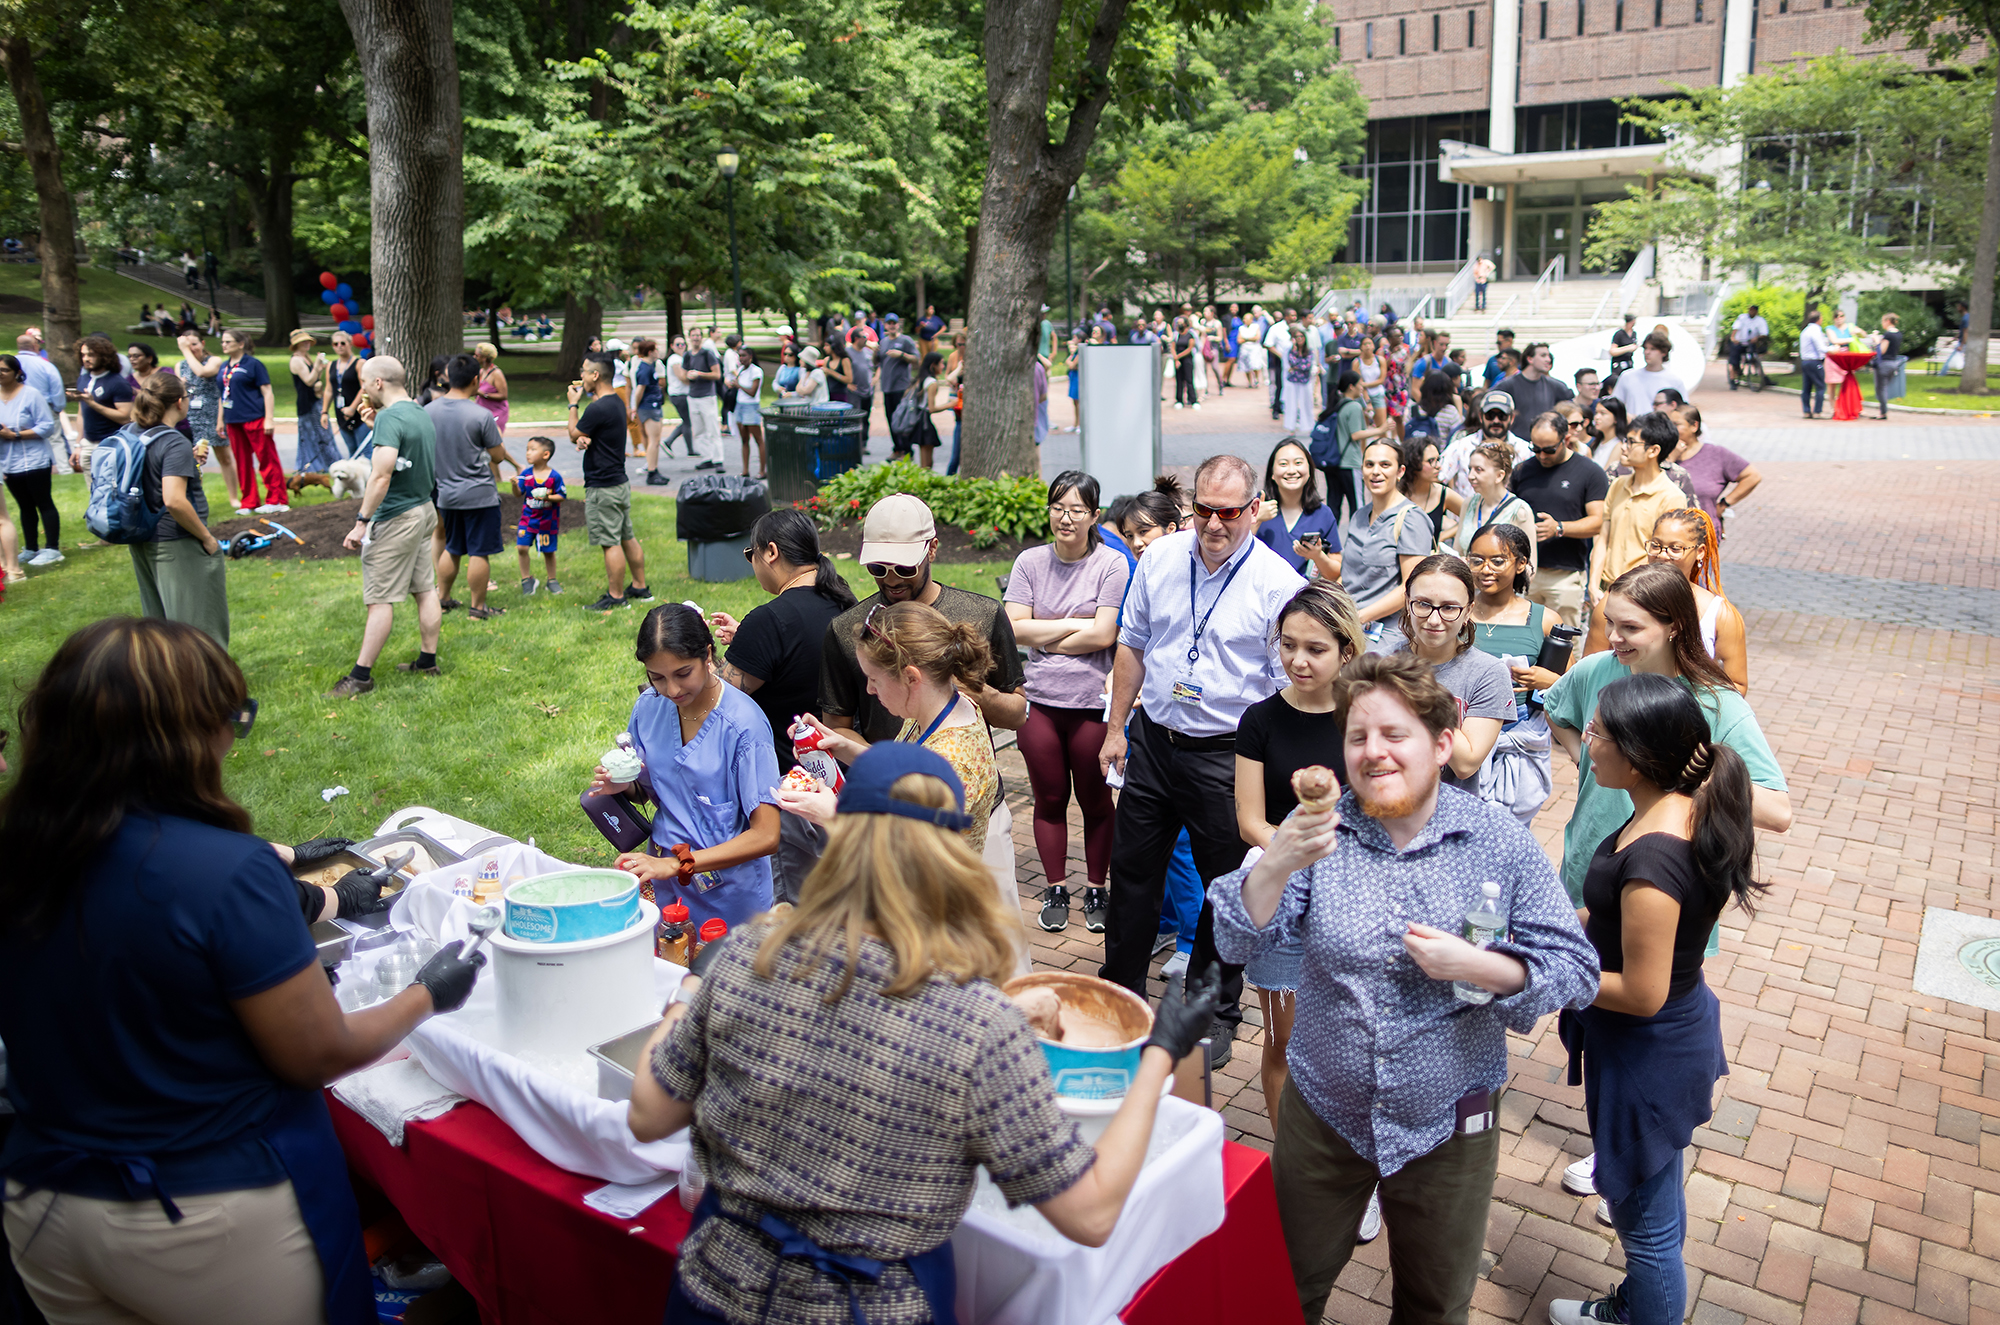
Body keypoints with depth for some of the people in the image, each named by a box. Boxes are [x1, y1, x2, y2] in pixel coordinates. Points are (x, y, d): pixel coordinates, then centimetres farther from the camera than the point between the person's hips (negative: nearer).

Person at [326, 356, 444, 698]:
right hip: (424, 509, 10)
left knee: (380, 599, -5)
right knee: (425, 589, 13)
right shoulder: (421, 413, 10)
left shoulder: (390, 418, -19)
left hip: (396, 518, -10)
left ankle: (361, 675, 0)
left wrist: (361, 521, -24)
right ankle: (427, 661, 21)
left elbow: (381, 475, -27)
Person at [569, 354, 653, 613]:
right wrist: (584, 440, -8)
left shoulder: (597, 408, -21)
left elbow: (574, 434, -7)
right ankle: (640, 588, 23)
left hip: (603, 487, -10)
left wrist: (573, 404, 4)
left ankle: (616, 597, 1)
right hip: (620, 482, 10)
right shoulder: (617, 403, 11)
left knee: (611, 543, -4)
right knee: (627, 537, 16)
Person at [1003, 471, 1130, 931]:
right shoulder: (1030, 562, 4)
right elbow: (1015, 628, -4)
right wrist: (1075, 623, -8)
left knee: (1095, 801, 9)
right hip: (1039, 701, 3)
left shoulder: (1112, 564, -5)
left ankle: (1096, 890, 26)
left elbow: (1103, 636, -12)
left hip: (1093, 703, -2)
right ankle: (1055, 890, 27)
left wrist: (1045, 637, -5)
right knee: (1049, 799, 12)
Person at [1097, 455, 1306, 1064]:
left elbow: (1290, 686, -9)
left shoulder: (1277, 583, -12)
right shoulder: (1159, 559, 1)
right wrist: (1116, 727, 10)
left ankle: (1216, 1014, 28)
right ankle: (1120, 993, 33)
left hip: (1227, 755, -4)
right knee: (1131, 869, 14)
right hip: (1152, 739, 4)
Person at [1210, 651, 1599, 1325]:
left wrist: (1477, 967, -27)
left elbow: (1576, 970, -10)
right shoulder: (1319, 831, -10)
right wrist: (1276, 864, -37)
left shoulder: (1500, 841, -11)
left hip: (1447, 1124, 0)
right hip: (1323, 1111, 1)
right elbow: (1238, 944, -19)